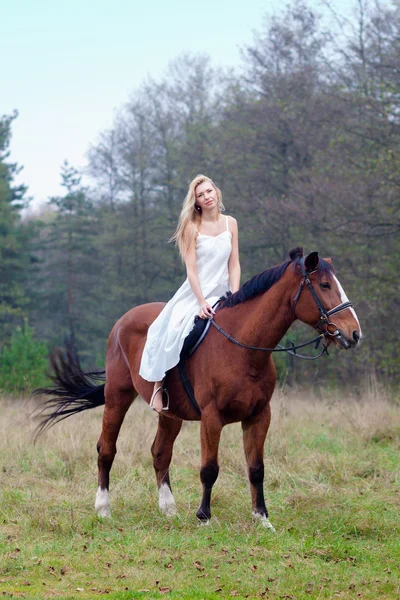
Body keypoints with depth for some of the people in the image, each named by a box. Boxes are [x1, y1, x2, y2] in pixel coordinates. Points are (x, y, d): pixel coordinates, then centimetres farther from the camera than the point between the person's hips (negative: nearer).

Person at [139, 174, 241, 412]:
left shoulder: (230, 223, 5)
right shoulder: (192, 227, -5)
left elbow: (234, 264, 4)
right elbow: (191, 270, -11)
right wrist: (202, 303, -22)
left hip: (222, 294, 5)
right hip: (195, 293, -5)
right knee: (173, 330, -25)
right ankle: (159, 385, -13)